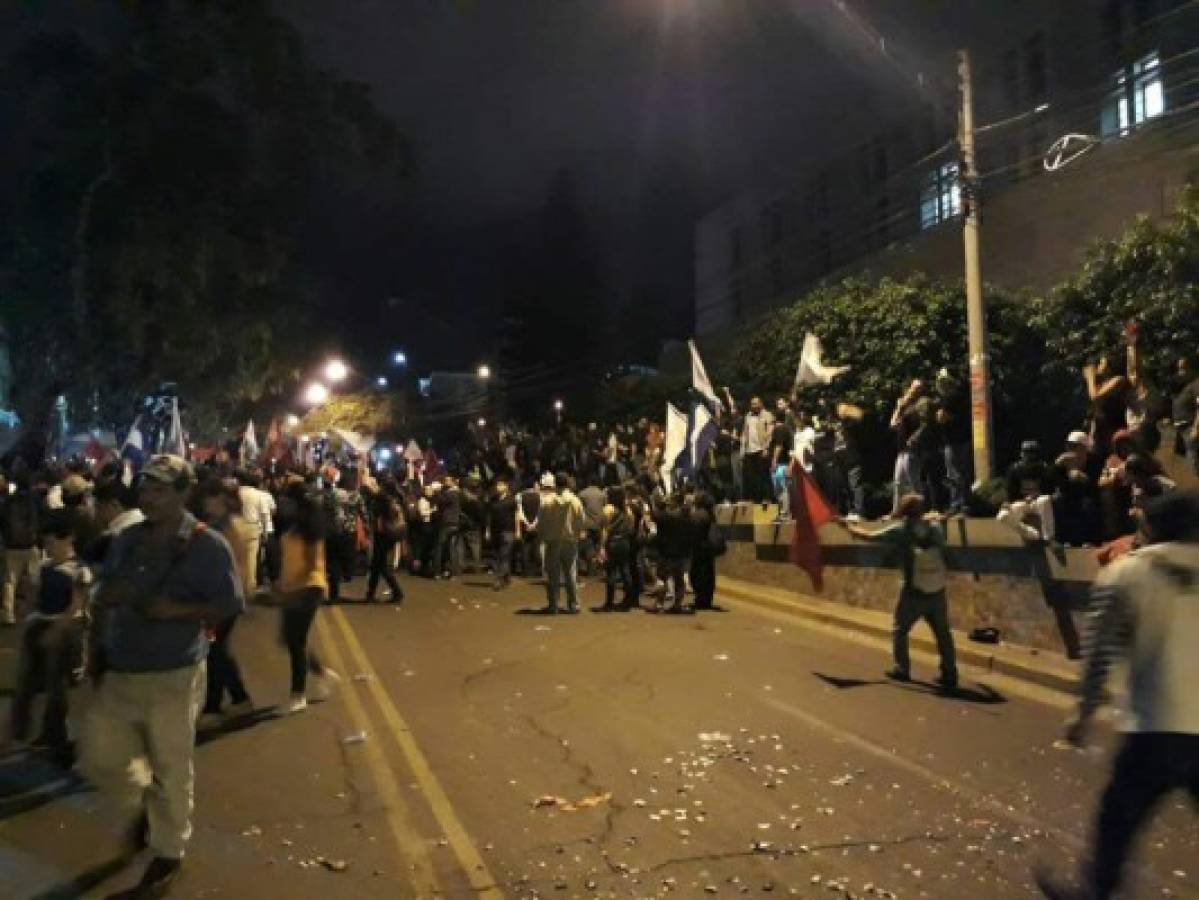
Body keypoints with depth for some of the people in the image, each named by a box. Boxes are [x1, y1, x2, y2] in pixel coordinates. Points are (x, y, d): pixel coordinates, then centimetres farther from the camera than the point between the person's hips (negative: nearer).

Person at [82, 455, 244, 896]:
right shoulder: (127, 540, 6)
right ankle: (146, 800, 43)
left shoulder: (207, 545, -11)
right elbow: (104, 595, 16)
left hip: (173, 676, -5)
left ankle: (169, 852, 28)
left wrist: (177, 610, -22)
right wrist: (109, 594, -8)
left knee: (171, 770, 7)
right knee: (98, 759, 14)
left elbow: (231, 605, -10)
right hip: (117, 670, 6)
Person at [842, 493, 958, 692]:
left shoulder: (899, 530, -9)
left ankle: (902, 669, 20)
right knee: (943, 633, 12)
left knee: (899, 630, 16)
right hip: (937, 593, 3)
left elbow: (868, 536, -3)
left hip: (914, 593, -3)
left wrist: (849, 526, 11)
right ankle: (950, 674, 12)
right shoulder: (935, 529, -1)